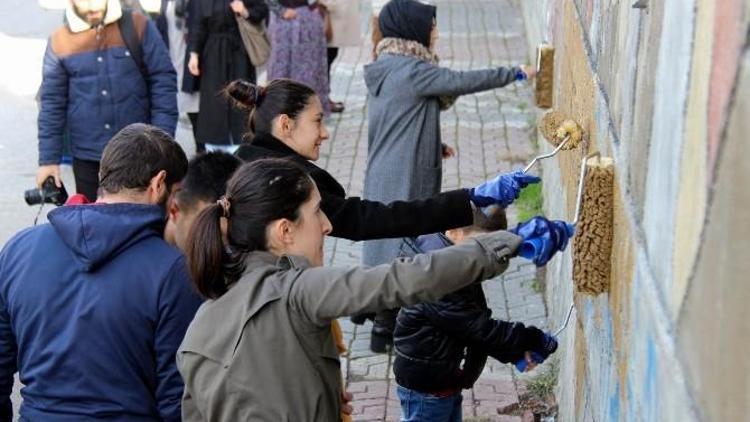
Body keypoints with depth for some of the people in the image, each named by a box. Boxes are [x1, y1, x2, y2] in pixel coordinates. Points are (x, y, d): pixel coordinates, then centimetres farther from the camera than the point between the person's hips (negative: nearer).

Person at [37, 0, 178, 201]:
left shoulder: (139, 27, -4)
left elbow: (163, 83, -4)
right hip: (87, 155, 1)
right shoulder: (59, 41, 1)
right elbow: (52, 104, 3)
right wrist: (49, 159, 1)